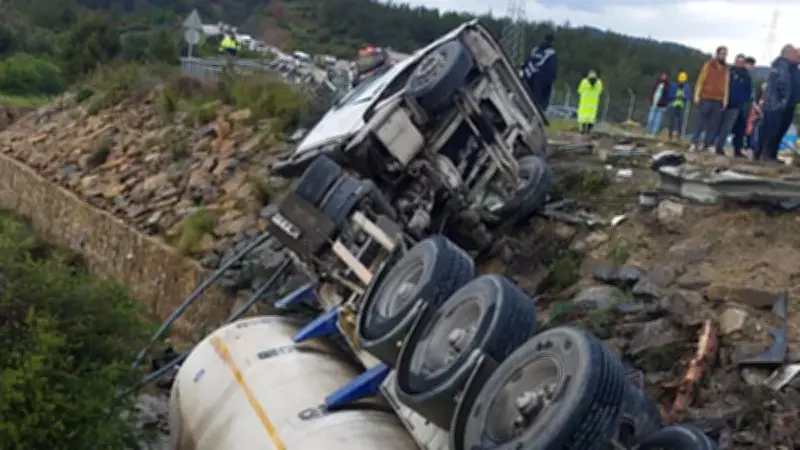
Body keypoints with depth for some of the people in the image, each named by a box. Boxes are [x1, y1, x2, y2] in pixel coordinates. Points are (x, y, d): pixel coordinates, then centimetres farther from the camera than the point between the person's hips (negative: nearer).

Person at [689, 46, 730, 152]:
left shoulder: (726, 69, 12)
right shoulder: (709, 65, 4)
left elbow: (726, 85, 10)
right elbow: (701, 80, 2)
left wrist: (725, 100, 3)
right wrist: (697, 95, -4)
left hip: (719, 101, 3)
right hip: (706, 98, -3)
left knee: (713, 124, -1)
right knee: (701, 122, -1)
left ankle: (707, 145, 2)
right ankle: (694, 143, 2)